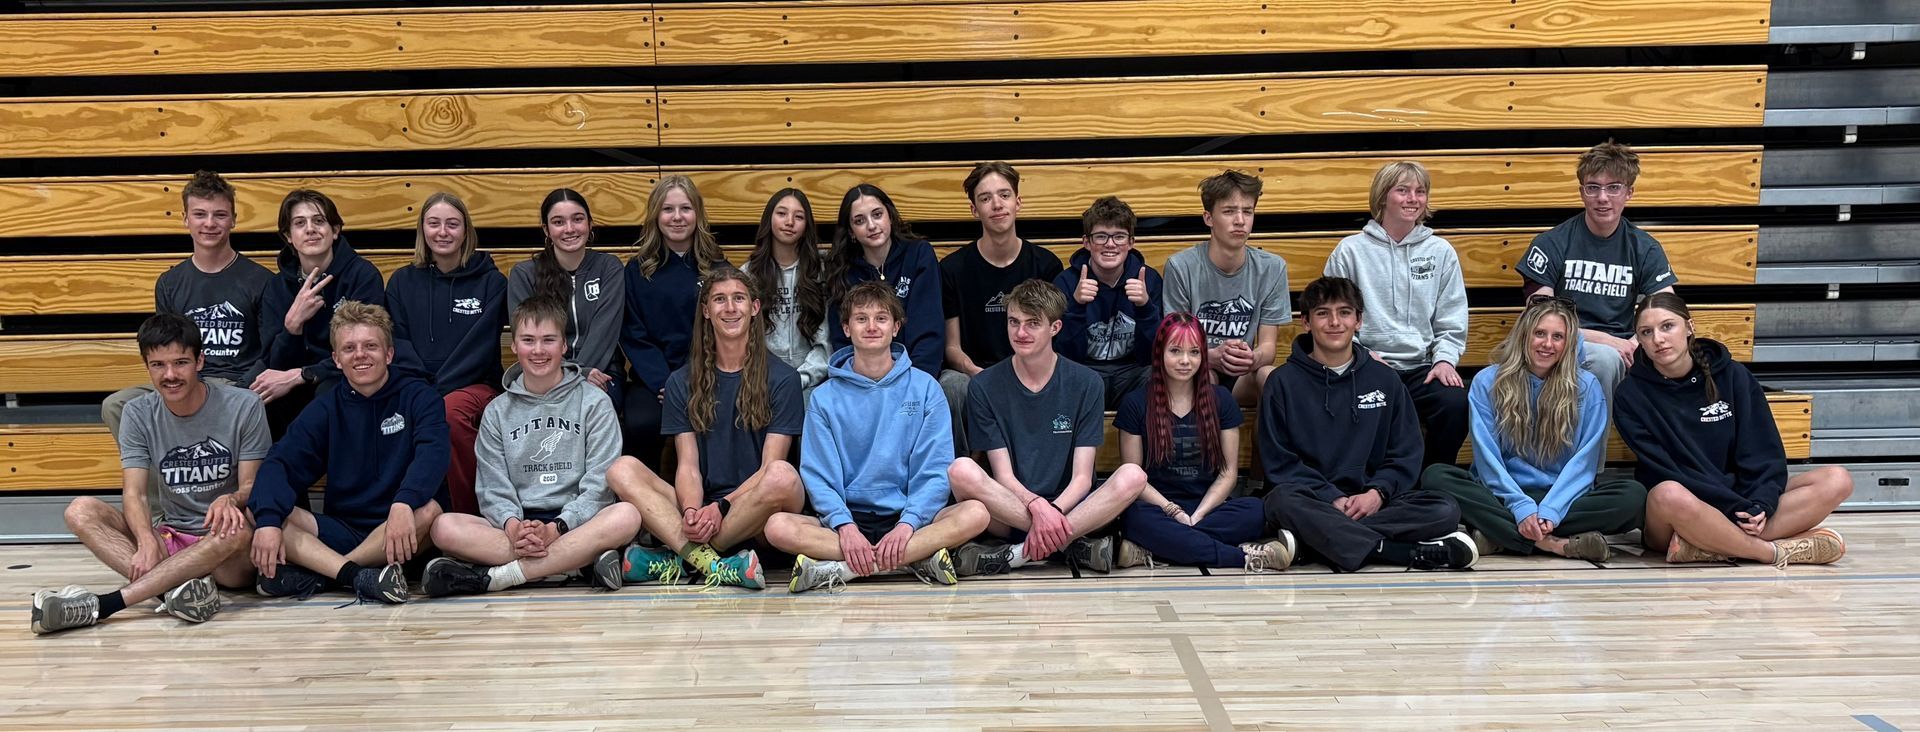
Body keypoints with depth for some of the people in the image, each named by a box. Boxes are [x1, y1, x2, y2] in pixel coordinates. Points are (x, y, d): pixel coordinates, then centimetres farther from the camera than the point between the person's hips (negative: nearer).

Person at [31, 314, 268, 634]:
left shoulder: (244, 407, -6)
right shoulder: (139, 414, 2)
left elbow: (253, 486, -6)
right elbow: (134, 493, -7)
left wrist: (231, 499, -31)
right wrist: (147, 541, -28)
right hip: (169, 539, 4)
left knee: (239, 527, -38)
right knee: (81, 510, -17)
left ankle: (102, 605, -38)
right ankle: (174, 586, -39)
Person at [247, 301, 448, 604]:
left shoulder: (418, 397, 0)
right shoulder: (325, 409, 10)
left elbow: (432, 454, -17)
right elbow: (280, 463, -2)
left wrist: (404, 503, -37)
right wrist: (267, 519, -23)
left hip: (399, 536, -3)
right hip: (341, 531, 3)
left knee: (428, 510, -35)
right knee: (259, 515, -17)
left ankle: (314, 574, -24)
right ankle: (359, 576, -34)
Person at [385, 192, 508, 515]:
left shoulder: (491, 282, 5)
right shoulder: (402, 281, 14)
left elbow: (479, 345, -5)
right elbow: (397, 342, 6)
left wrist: (438, 390, -18)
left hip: (475, 385, -2)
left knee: (451, 410, -37)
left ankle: (471, 516, -23)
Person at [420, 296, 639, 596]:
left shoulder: (594, 402, 5)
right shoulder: (497, 411, 13)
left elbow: (599, 486, -3)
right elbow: (493, 489, 5)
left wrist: (556, 528, -19)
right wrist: (512, 526, -18)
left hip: (576, 522, -2)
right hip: (515, 522, 2)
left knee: (626, 516, -35)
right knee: (444, 527, -25)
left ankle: (490, 577, -32)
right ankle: (581, 561, -33)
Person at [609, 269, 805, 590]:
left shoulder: (782, 378, 4)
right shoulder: (682, 383, 13)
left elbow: (770, 466, -4)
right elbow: (687, 465, 3)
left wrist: (721, 507, -19)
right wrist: (691, 512, -18)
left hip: (754, 512, -3)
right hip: (701, 507, 3)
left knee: (783, 477, -35)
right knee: (623, 470, -19)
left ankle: (679, 559, -26)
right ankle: (712, 565, -38)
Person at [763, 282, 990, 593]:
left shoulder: (924, 387, 6)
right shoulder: (824, 397, 7)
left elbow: (934, 471, -1)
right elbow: (819, 476, 0)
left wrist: (907, 523, -18)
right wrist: (844, 525, -19)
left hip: (907, 517, 0)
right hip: (848, 518, 0)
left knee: (975, 513, -28)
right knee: (778, 526, -27)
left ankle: (841, 569, -32)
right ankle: (918, 557, -31)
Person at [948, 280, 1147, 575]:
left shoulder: (1086, 383, 1)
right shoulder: (984, 387, 0)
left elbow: (1082, 478, -5)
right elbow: (1003, 475, -6)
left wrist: (1053, 512, -25)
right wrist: (1037, 506, -27)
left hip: (1069, 507, 1)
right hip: (1008, 514, -1)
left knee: (1132, 476, -27)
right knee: (962, 471, -30)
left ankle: (1016, 554, -28)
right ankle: (1072, 545, -26)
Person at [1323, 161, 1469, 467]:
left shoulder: (1441, 251, 13)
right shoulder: (1351, 250, 6)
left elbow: (1452, 322, 13)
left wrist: (1445, 359, -4)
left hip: (1422, 367, 3)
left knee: (1456, 404, -29)